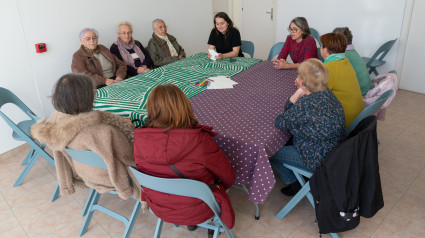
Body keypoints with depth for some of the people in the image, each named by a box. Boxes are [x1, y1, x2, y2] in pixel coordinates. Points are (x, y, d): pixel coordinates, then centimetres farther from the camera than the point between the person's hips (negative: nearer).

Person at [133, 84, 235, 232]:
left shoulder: (138, 140, -20)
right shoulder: (200, 141, -30)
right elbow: (228, 177, -15)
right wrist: (218, 187, 8)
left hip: (159, 210, 4)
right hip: (196, 212, -3)